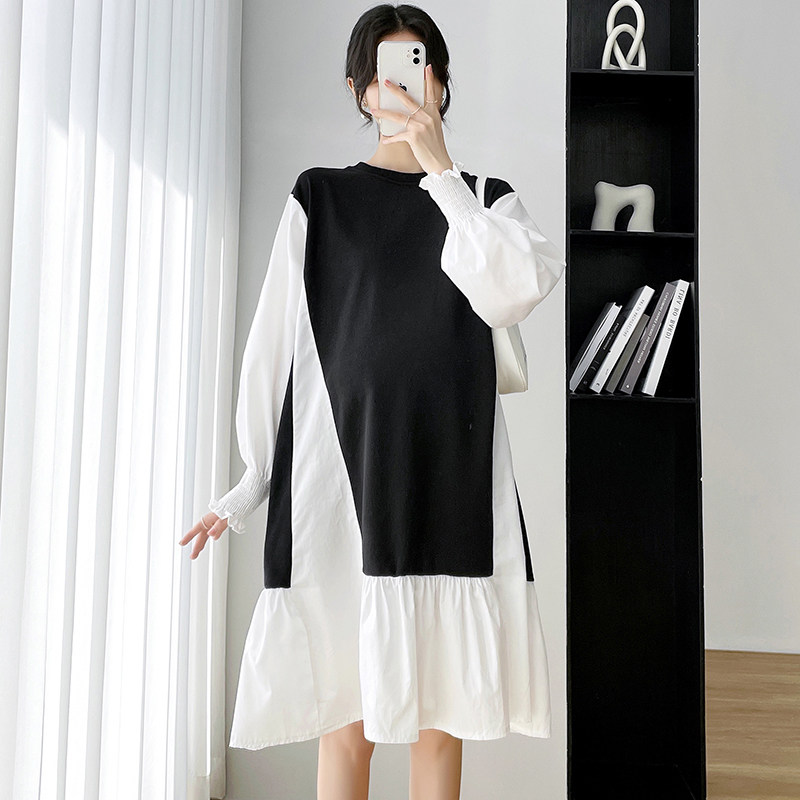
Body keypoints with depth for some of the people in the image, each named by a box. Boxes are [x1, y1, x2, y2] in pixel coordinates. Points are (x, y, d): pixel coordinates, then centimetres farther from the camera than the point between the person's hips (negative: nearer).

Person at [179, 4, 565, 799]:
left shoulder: (489, 199, 13)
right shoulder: (319, 197, 9)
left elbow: (511, 295, -8)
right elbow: (274, 343, 6)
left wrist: (440, 167, -7)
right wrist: (249, 485, 4)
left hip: (455, 475, 2)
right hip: (346, 471, -1)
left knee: (442, 717, 6)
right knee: (347, 715, 3)